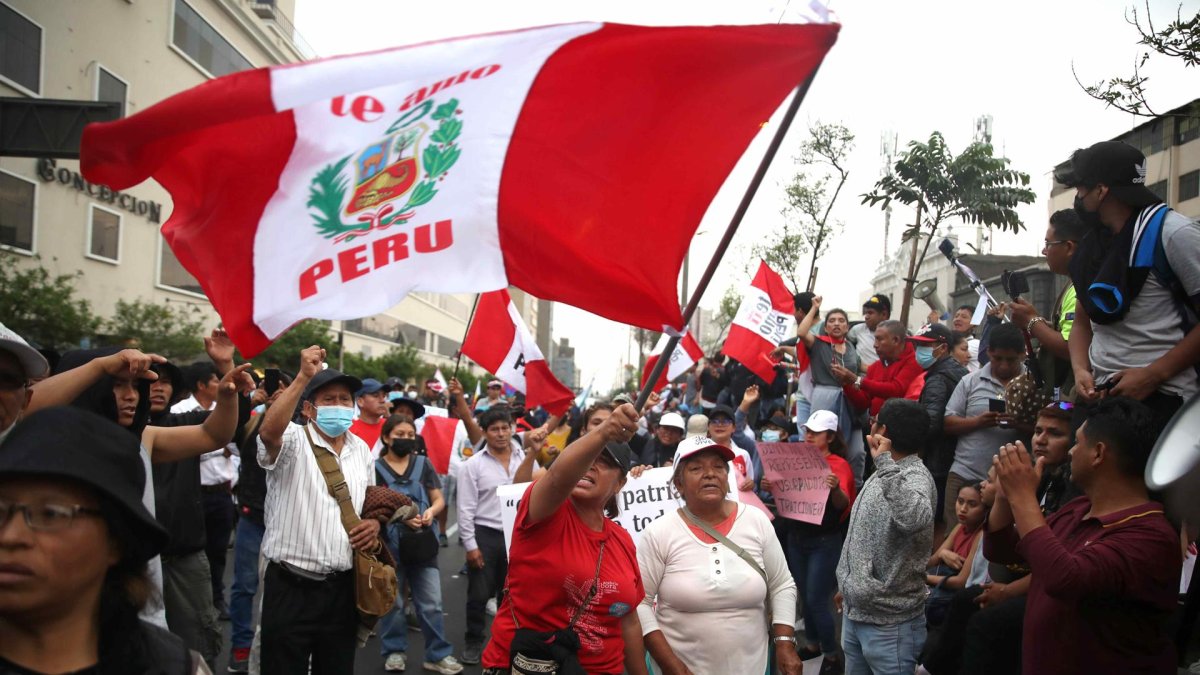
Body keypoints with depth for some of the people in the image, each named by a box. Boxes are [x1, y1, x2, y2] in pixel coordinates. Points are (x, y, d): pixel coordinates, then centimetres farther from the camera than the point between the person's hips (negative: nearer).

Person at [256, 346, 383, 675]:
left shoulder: (361, 449, 11)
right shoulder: (293, 440, -7)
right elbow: (269, 431, -31)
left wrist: (374, 522, 2)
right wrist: (303, 377, -35)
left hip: (342, 587, 5)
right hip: (291, 586, -5)